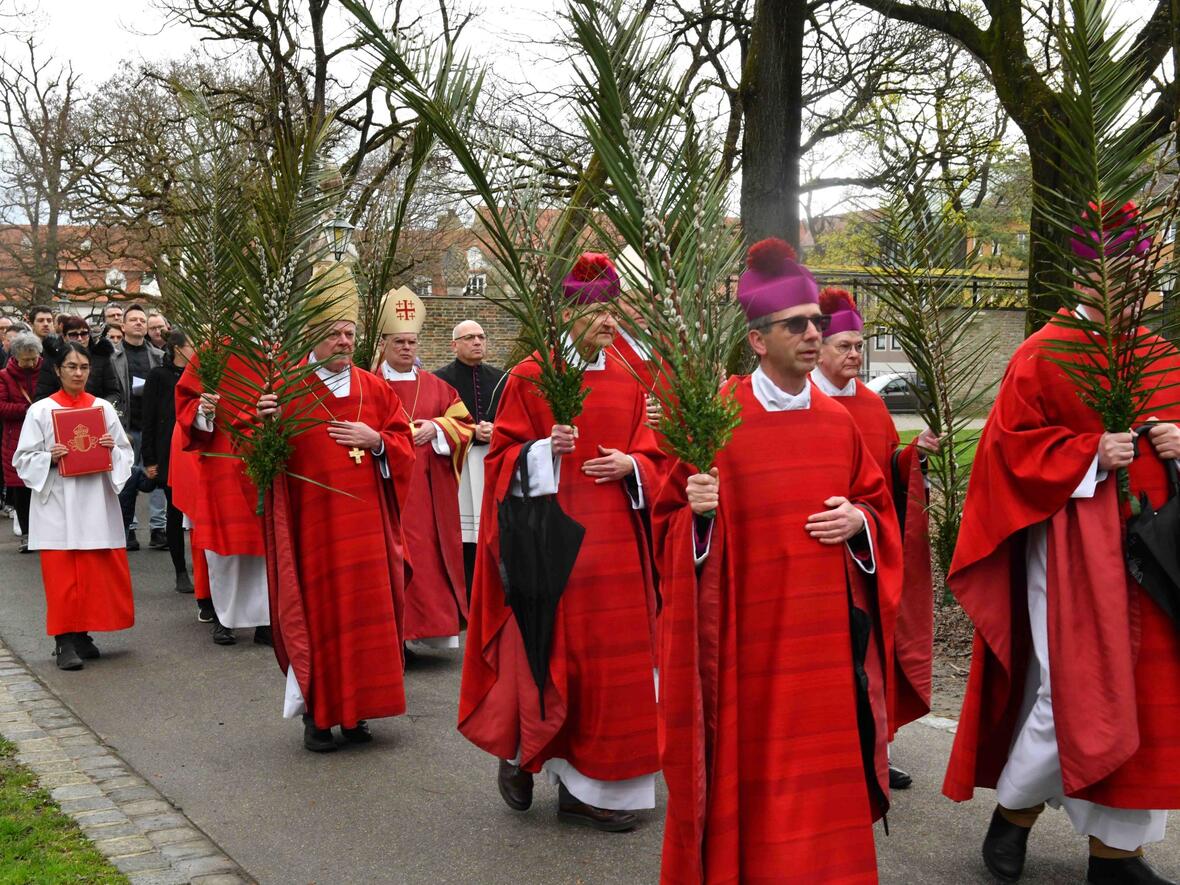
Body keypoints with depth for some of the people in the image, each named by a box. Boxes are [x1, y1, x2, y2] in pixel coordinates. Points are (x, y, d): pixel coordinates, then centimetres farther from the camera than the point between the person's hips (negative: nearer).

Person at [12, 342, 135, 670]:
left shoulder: (103, 408, 9)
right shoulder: (41, 411, 3)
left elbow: (127, 454, 12)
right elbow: (23, 459, 2)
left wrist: (112, 450, -9)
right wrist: (49, 458, -15)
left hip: (96, 503, 2)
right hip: (57, 504, -2)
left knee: (98, 572, 3)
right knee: (61, 574, -5)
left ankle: (82, 635, 17)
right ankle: (65, 642, 0)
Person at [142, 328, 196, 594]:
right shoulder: (159, 376, 0)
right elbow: (149, 420, -2)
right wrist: (149, 460, -6)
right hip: (169, 454, -2)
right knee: (176, 510, 4)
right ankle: (181, 572, 12)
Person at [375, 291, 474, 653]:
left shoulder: (436, 387, 13)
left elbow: (463, 422, 11)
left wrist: (436, 427, -7)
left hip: (428, 491, 3)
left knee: (426, 553, 3)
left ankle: (428, 623, 11)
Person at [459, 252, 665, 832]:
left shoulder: (626, 384, 11)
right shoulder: (530, 378, -2)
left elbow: (650, 457, 12)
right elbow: (503, 456, -2)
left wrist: (629, 466, -8)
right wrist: (546, 450, -20)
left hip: (613, 538, 5)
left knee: (608, 657, 5)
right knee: (549, 650, -4)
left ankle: (586, 786, 17)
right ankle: (517, 751, 24)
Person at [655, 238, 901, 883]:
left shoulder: (839, 423, 7)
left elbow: (878, 505, 16)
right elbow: (670, 521, -5)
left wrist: (859, 521, -4)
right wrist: (699, 513, -25)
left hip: (825, 632, 5)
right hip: (746, 632, -4)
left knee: (824, 764, 11)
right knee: (747, 772, 3)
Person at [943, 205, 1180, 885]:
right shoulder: (1045, 355, -5)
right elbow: (1012, 444, -8)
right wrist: (1090, 453, -19)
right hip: (1071, 541, -6)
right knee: (1073, 694, -6)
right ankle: (1014, 811, 19)